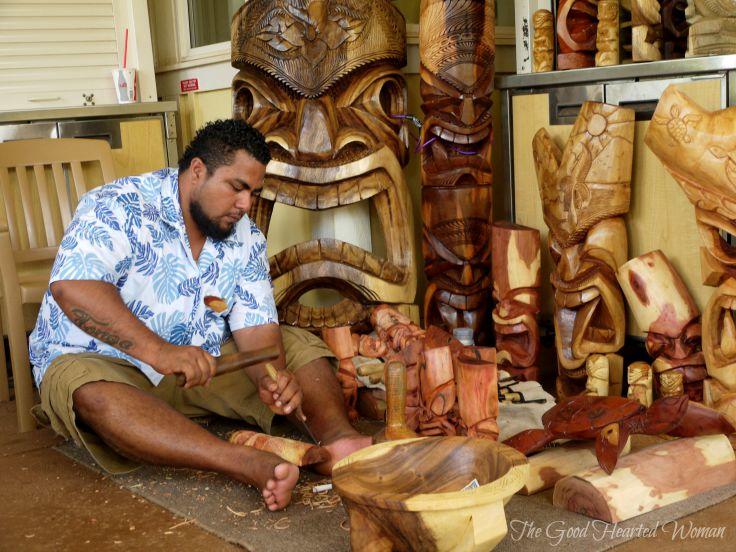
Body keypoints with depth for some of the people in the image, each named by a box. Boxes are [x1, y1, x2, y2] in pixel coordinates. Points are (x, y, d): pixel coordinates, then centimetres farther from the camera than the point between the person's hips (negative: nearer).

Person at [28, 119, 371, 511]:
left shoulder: (246, 239, 2)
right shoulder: (119, 207, -17)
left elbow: (255, 324, -5)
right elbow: (71, 286, -32)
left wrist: (272, 379, -28)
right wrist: (158, 351, -43)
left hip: (202, 362, 6)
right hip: (96, 360, -5)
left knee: (300, 346, -8)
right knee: (91, 391, -40)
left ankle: (338, 440, -36)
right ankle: (251, 466, -54)